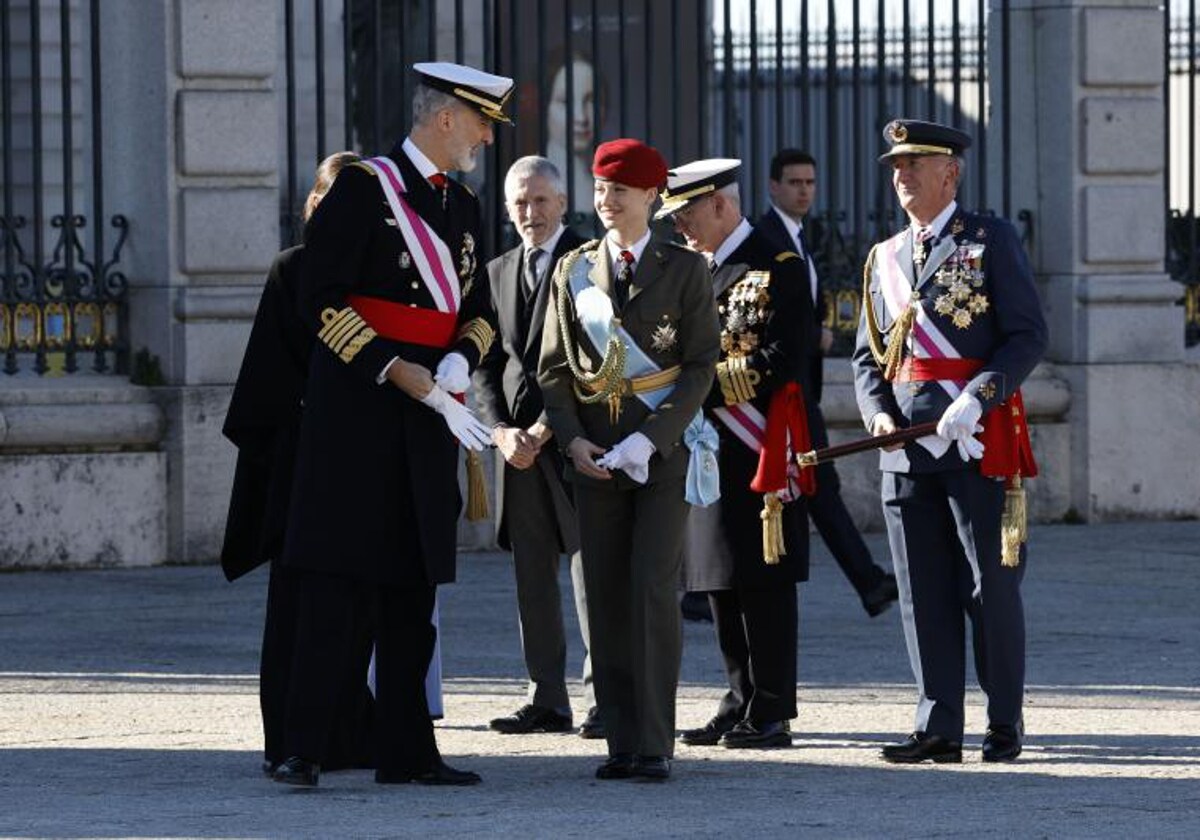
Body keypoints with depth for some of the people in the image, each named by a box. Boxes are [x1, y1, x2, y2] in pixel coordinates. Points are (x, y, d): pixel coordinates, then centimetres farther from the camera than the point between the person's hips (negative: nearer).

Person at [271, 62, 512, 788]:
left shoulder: (464, 206, 15)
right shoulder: (363, 188, -8)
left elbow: (480, 310, 17)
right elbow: (322, 300, -14)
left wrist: (460, 360, -5)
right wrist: (396, 371, -19)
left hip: (427, 420, 7)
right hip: (356, 409, -7)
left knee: (413, 591, 9)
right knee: (336, 585, -8)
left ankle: (408, 751, 13)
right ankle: (305, 749, -8)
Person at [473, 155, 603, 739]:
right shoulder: (498, 273, 17)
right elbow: (486, 364, 15)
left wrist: (546, 429, -11)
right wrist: (502, 431, -1)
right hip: (518, 443, 6)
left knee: (590, 568, -6)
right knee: (532, 574, 6)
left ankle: (602, 696, -4)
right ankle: (547, 699, 9)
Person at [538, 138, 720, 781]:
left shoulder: (685, 269, 2)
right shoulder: (574, 270, 11)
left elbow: (700, 367, -2)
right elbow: (553, 368, 11)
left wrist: (649, 440, -13)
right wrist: (572, 439, -4)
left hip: (663, 453, -3)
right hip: (594, 456, 3)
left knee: (653, 588, -12)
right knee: (606, 597, 1)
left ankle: (655, 743, -8)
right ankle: (622, 741, 5)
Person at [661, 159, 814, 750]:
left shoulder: (778, 270, -7)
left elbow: (781, 363, -15)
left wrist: (703, 385, -17)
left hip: (757, 456, -8)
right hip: (707, 453, 8)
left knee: (762, 584, -6)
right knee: (722, 585, 10)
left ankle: (770, 715, -3)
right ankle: (741, 703, 17)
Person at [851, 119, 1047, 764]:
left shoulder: (992, 240, 0)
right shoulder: (885, 258, 16)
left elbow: (1028, 336, -7)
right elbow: (867, 354, 17)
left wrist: (976, 401, -18)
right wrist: (878, 414, -3)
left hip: (978, 438, -5)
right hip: (907, 444, 5)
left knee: (990, 584, 0)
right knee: (923, 590, 3)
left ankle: (1005, 725, 7)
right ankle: (937, 728, 6)